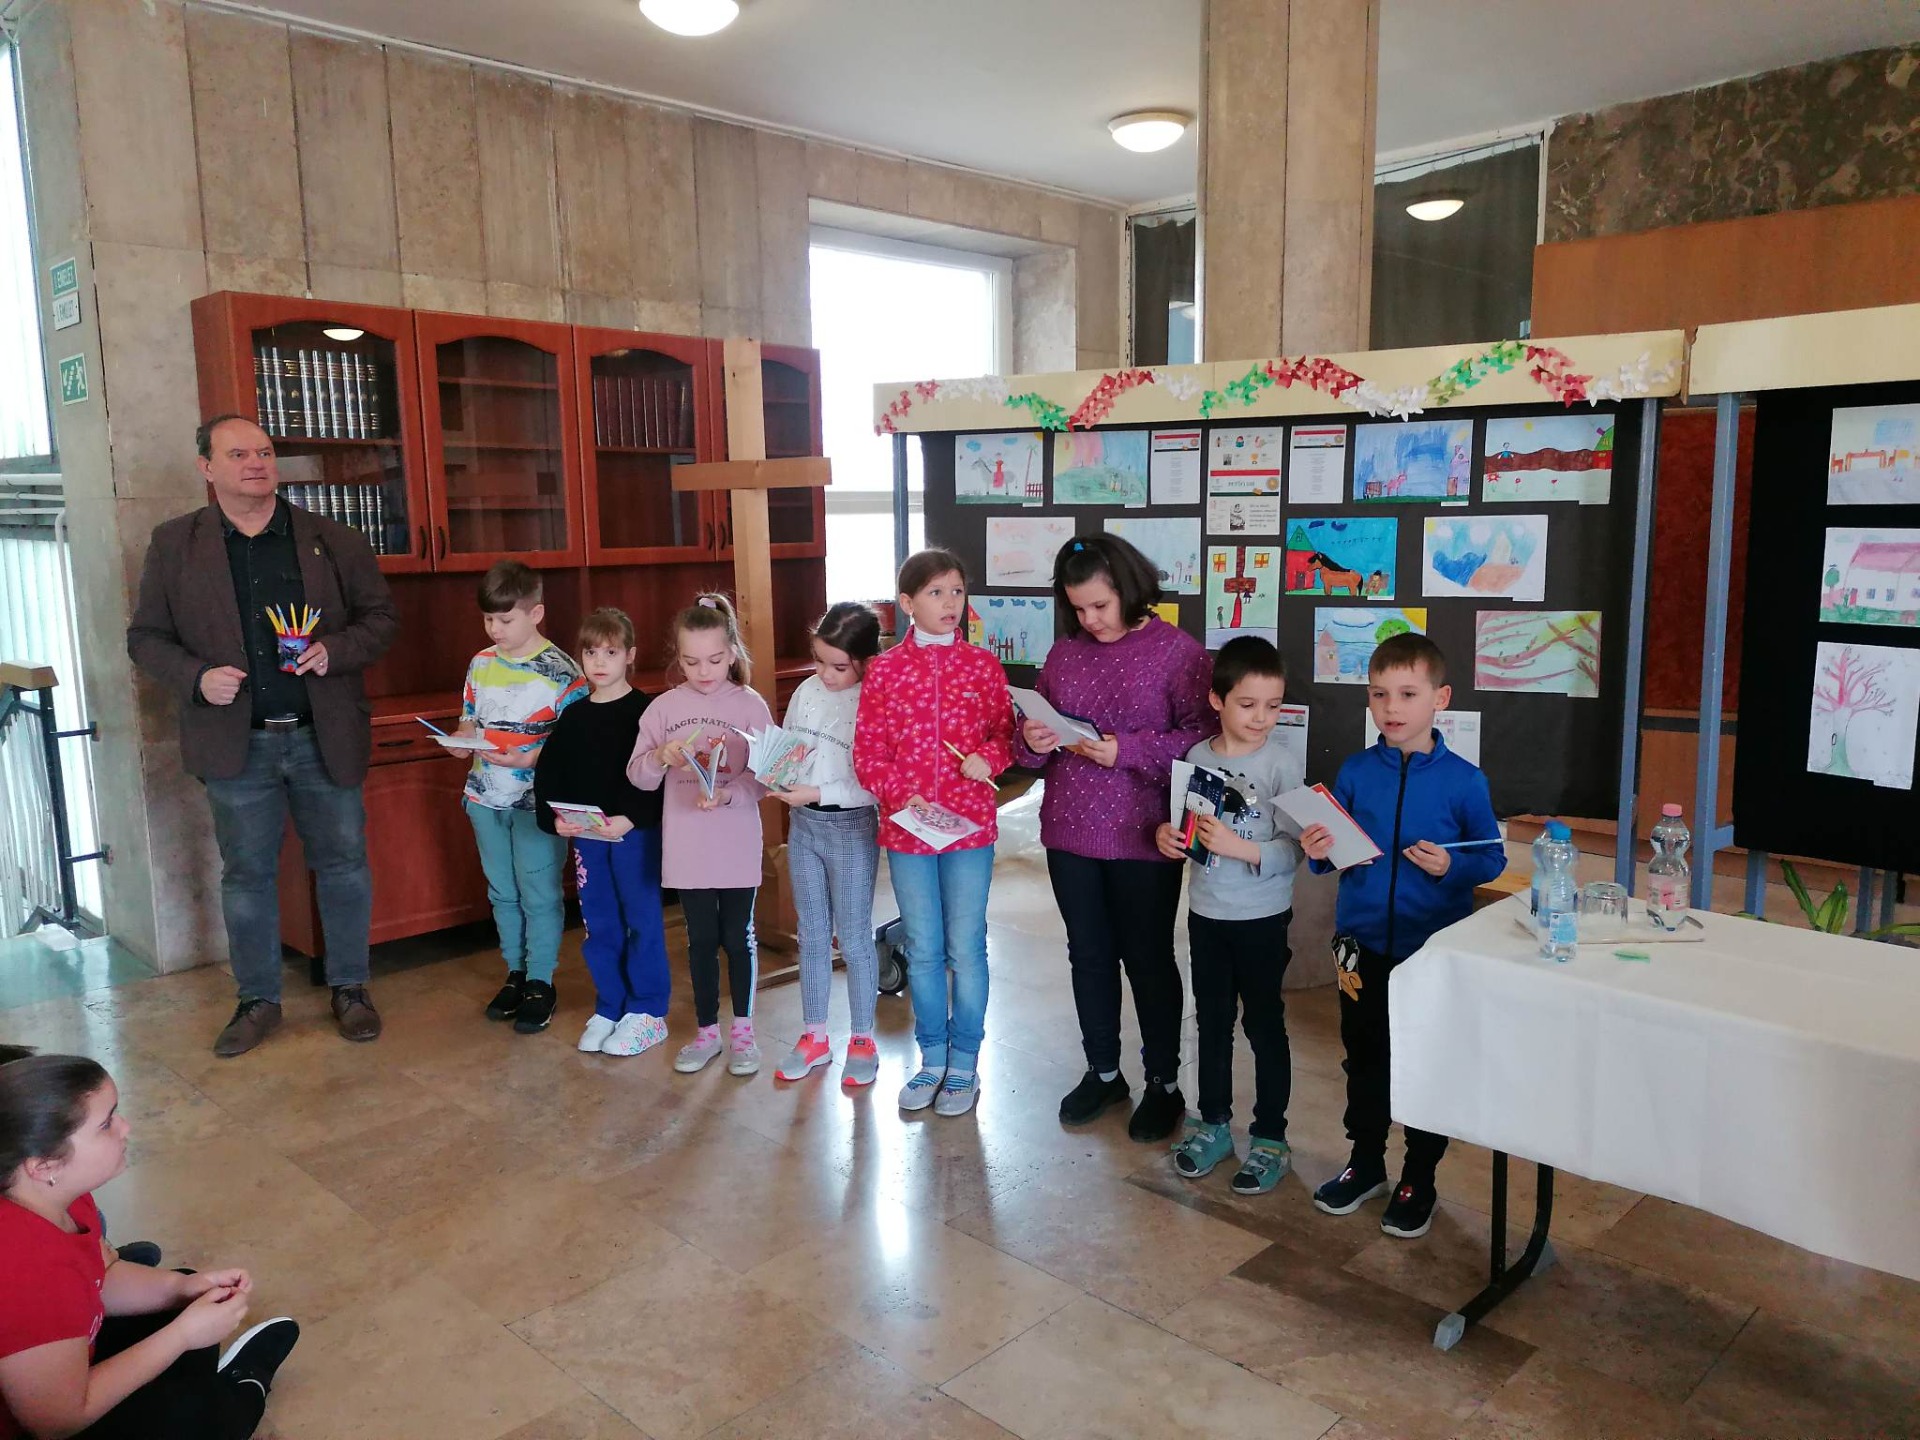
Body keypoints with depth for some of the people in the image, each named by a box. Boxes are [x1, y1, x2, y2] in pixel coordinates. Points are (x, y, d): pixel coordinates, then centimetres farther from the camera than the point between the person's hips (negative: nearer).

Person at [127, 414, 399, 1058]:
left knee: (343, 864, 8)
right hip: (236, 742, 0)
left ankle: (350, 988, 24)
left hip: (325, 737, 0)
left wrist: (336, 650, -14)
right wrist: (195, 678, -14)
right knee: (247, 876, 10)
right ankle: (257, 1000, 26)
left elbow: (382, 616, 5)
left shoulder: (334, 541, 2)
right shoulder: (174, 545, 2)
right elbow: (145, 636, 5)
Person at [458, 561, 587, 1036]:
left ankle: (541, 984, 15)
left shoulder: (560, 670, -12)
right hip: (486, 796, 6)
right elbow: (469, 723, 14)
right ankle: (516, 973, 29)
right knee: (502, 892, 15)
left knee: (539, 894, 2)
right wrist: (461, 740, -7)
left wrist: (533, 757, -24)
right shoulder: (480, 665, 6)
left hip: (537, 798, -5)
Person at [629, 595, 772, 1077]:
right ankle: (706, 1030, 30)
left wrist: (729, 794, -26)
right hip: (686, 847, 2)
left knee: (738, 937, 10)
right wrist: (660, 756, -20)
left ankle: (742, 1030, 27)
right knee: (701, 939, 14)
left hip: (737, 846, -2)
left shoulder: (751, 706, -7)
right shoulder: (663, 708, -1)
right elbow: (637, 776, 0)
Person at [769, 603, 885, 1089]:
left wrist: (817, 792, -23)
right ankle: (815, 1037, 28)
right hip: (803, 824, 5)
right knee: (812, 936, 15)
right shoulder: (807, 691, 2)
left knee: (854, 939, 6)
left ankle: (863, 1041, 22)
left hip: (852, 826, -5)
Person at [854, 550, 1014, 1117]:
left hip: (971, 826, 0)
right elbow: (867, 752, -1)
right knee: (922, 949, 12)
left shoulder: (983, 665, -1)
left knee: (966, 949, 7)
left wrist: (989, 758, -16)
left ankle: (964, 1063, 23)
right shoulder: (884, 670, -2)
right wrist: (901, 794, -15)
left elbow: (1006, 734, 5)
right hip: (905, 829, 1)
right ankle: (932, 1058, 28)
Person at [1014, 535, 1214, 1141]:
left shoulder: (1177, 650, -8)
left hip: (1142, 838, -4)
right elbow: (1035, 734, 12)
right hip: (1070, 834, 5)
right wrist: (1032, 742, -10)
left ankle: (1163, 1083, 26)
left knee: (1148, 958, 8)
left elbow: (1202, 736, -14)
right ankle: (1103, 1072, 33)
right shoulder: (1064, 652, 6)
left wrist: (1128, 749, -22)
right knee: (1088, 955, 15)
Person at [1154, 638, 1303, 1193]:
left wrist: (1239, 847, -30)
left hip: (1263, 918, -4)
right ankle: (1214, 1125, 33)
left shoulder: (1284, 764, -13)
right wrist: (1167, 835, -11)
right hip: (1205, 913, 4)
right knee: (1212, 1020, 17)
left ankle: (1271, 1137, 24)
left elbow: (1293, 850, -17)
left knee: (1264, 1024, 8)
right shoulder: (1197, 757, 0)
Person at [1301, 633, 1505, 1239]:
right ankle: (1365, 1162, 35)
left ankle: (1419, 1179, 28)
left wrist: (1451, 866, -22)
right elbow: (1333, 847, 6)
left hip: (1436, 950, -2)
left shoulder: (1463, 780, -9)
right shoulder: (1354, 772, -1)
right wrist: (1318, 853, -15)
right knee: (1364, 1058, 16)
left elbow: (1493, 858, -3)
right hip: (1363, 945, 3)